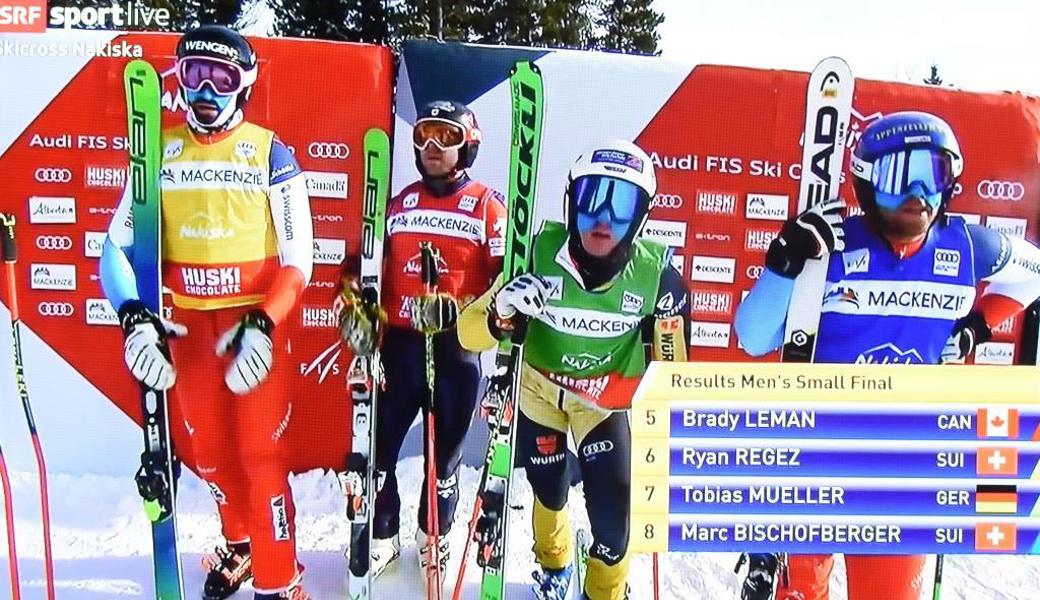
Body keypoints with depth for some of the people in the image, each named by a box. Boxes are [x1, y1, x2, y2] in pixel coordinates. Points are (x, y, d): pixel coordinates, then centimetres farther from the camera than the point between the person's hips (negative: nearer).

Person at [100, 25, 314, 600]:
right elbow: (118, 244, 4)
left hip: (257, 324, -3)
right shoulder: (160, 151, 5)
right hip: (187, 326, 4)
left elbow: (297, 255, -5)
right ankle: (239, 546, 38)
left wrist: (263, 325, -18)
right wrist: (136, 318, -12)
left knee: (260, 454, -2)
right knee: (210, 450, 15)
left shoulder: (269, 152, -3)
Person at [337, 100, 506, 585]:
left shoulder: (487, 206, -3)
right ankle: (381, 536, 30)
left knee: (444, 451, 14)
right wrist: (356, 310, 1)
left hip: (457, 349, -3)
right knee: (378, 446, 7)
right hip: (398, 345, 3)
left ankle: (435, 535, 38)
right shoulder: (400, 204, 10)